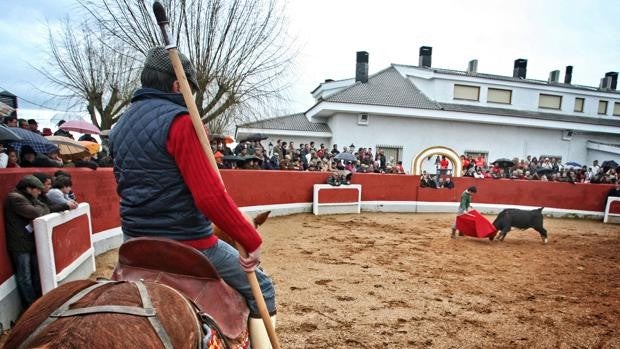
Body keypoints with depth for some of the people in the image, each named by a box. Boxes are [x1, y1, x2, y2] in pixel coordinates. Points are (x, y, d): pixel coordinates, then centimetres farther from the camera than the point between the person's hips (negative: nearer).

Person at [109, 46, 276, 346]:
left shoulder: (119, 127, 10)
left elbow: (123, 188, 19)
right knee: (260, 287, 9)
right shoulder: (179, 121, -18)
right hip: (187, 243, -8)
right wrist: (251, 241, -20)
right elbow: (210, 196, -27)